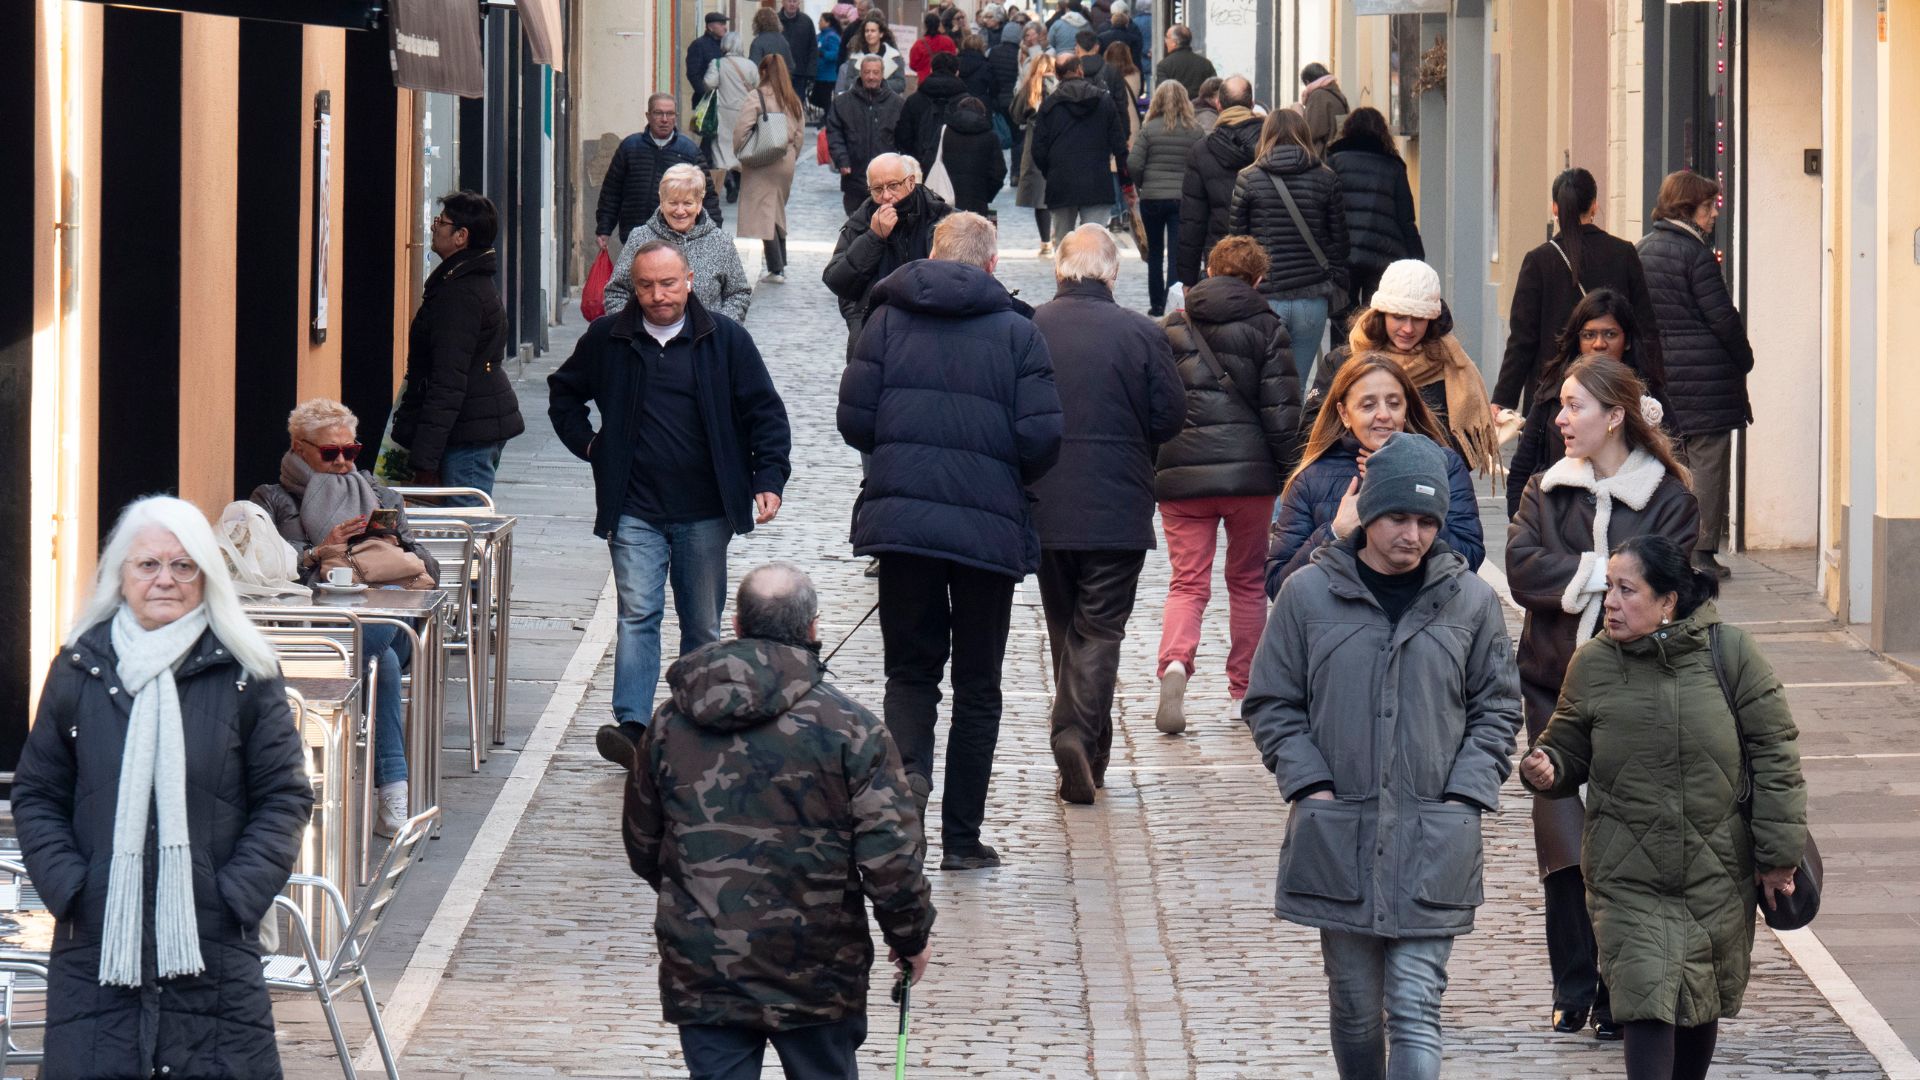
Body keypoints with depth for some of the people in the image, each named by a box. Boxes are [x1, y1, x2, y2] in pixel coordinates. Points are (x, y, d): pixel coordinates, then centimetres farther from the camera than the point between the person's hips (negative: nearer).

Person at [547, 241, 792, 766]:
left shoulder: (726, 339, 1)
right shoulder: (607, 339, 4)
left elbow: (766, 412, 4)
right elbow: (563, 392, 21)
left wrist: (769, 478, -6)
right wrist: (587, 444, 7)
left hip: (705, 511, 1)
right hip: (634, 510, -1)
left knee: (703, 624, 7)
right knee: (637, 614, -12)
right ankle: (631, 725, -19)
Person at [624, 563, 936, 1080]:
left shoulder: (671, 723, 2)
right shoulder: (848, 727, -11)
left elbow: (642, 845, 13)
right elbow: (891, 857, -13)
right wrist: (912, 936, 4)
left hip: (699, 974, 2)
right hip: (814, 976, -2)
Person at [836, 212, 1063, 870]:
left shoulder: (888, 318, 4)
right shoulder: (1017, 331, -1)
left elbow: (854, 420, 0)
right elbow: (1042, 438, -7)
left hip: (899, 518, 1)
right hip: (988, 527, -1)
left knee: (910, 666, 12)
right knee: (978, 684, 9)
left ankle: (906, 765, -17)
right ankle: (962, 837, 12)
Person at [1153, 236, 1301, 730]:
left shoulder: (1172, 327, 8)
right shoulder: (1266, 327, 2)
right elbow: (1281, 407, -2)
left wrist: (1149, 475, 16)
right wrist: (1285, 473, 5)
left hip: (1181, 473, 1)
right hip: (1249, 471, -1)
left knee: (1187, 582, 1)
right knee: (1247, 580, 14)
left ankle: (1175, 662, -26)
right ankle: (1245, 687, 16)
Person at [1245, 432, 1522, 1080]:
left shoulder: (1472, 601, 2)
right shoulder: (1309, 595, 0)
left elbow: (1496, 710, 10)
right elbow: (1272, 705, 7)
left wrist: (1465, 795, -2)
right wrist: (1310, 785, -5)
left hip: (1433, 839, -1)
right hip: (1337, 836, 1)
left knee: (1416, 1008, -8)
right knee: (1355, 1005, 10)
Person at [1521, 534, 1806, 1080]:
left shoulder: (1729, 652, -6)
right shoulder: (1593, 663, -2)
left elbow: (1775, 754, -2)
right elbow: (1569, 748, 9)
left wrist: (1778, 854, -4)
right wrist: (1544, 768, -16)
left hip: (1717, 874, 1)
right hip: (1629, 878, -1)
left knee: (1702, 1003, 15)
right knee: (1647, 1001, -13)